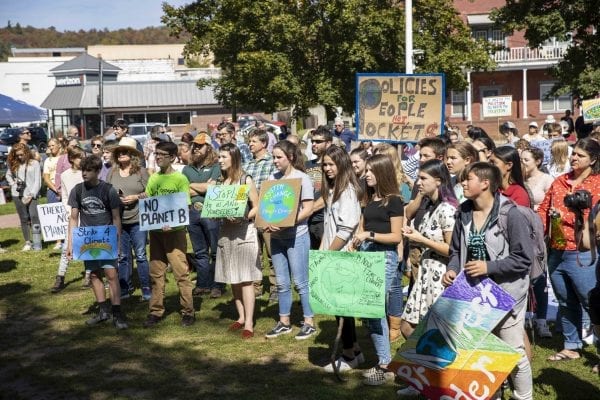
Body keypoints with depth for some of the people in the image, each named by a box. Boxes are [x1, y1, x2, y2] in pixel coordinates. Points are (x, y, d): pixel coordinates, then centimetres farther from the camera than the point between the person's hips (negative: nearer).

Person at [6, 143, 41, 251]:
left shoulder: (34, 163, -1)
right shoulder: (14, 165, 10)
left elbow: (37, 181, -4)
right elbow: (8, 175, 25)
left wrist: (31, 195, -10)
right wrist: (13, 184, 6)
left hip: (31, 195, -4)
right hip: (18, 195, 4)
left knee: (34, 217, -13)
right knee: (24, 219, 6)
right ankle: (27, 242, 11)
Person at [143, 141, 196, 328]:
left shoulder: (180, 179, -5)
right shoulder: (153, 178, 10)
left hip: (175, 231, -5)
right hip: (155, 231, 5)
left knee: (181, 272, -4)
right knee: (156, 273, 8)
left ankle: (188, 312, 5)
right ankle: (156, 311, 16)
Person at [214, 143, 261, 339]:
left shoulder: (246, 180, -4)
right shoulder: (220, 181, 12)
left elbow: (257, 207, -6)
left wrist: (243, 218, -20)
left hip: (244, 231, -6)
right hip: (225, 231, 6)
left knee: (245, 279, -6)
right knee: (232, 279, 10)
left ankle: (249, 323, -5)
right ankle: (241, 317, 21)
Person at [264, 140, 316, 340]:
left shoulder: (302, 178, -7)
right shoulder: (272, 178, 8)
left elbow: (308, 209, -12)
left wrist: (285, 223, -21)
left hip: (296, 236, -5)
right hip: (276, 236, 5)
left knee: (300, 282, -1)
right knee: (281, 282, 11)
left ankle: (309, 322, 10)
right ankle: (284, 322, 22)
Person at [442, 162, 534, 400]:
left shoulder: (509, 213, -17)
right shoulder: (464, 212, 0)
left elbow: (524, 258, -16)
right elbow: (456, 250, 10)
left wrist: (488, 267, -22)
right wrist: (452, 270, -9)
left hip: (505, 293, -5)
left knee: (513, 351, 7)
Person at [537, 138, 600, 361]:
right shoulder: (560, 182, 11)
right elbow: (543, 210, 13)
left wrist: (564, 215, -17)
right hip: (556, 252, 6)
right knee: (566, 303, 17)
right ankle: (571, 347, 30)